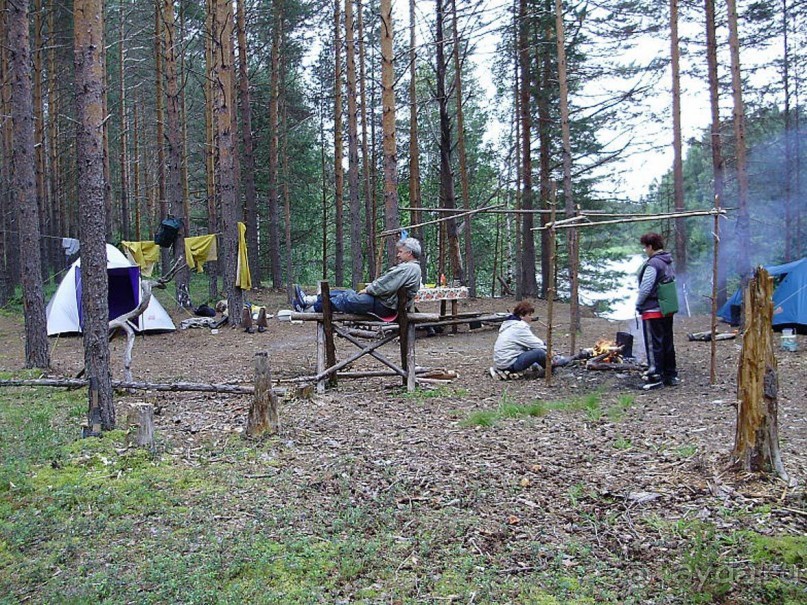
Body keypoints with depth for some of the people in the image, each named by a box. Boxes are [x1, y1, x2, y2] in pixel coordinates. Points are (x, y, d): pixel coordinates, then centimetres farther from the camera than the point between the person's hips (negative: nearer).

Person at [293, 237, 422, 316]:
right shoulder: (405, 267, 19)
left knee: (347, 299, -8)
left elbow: (386, 286, -22)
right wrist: (369, 288, 9)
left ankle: (310, 309, 0)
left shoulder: (409, 268, -17)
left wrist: (368, 290, -10)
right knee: (346, 293, 7)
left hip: (384, 306, -10)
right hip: (383, 301, 10)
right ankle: (308, 300, 7)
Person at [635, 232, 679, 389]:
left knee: (654, 345, -3)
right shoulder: (669, 262, 11)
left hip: (653, 311, -9)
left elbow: (645, 288, -20)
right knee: (668, 342, 15)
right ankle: (671, 375, 23)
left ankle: (655, 377, 1)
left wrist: (638, 305, -5)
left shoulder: (653, 264, -18)